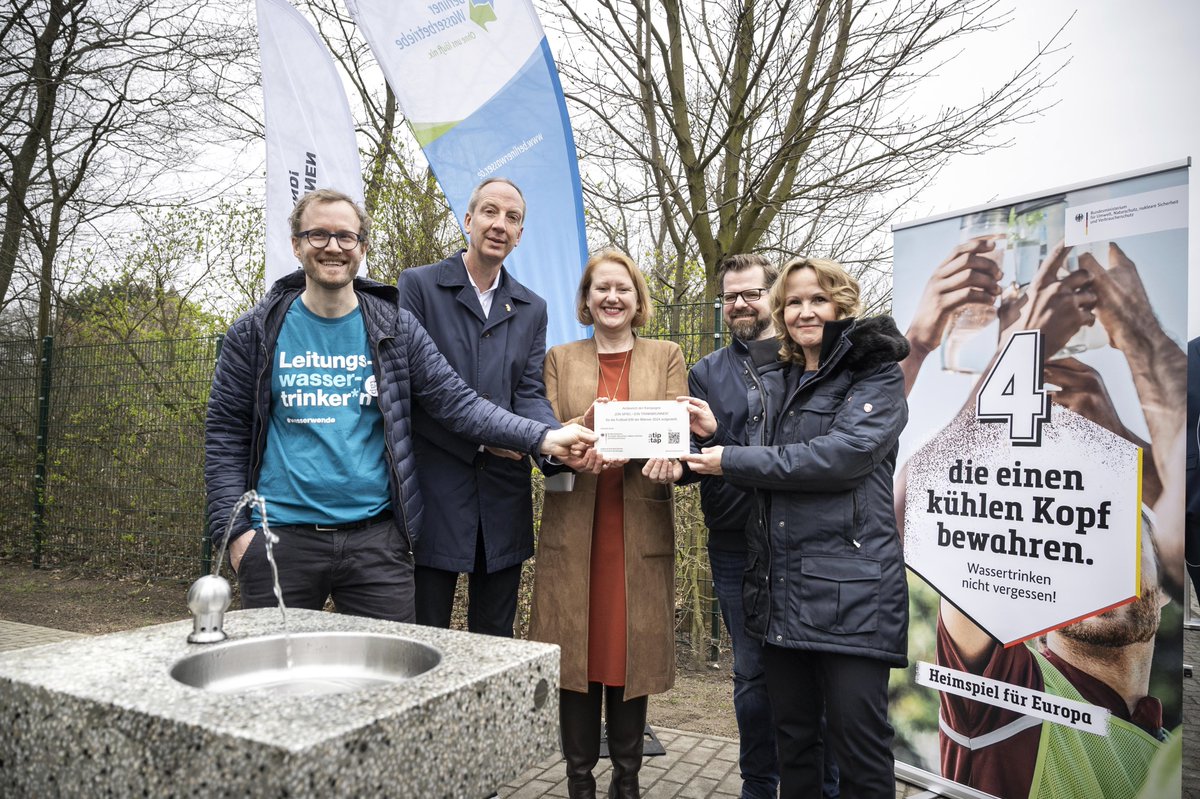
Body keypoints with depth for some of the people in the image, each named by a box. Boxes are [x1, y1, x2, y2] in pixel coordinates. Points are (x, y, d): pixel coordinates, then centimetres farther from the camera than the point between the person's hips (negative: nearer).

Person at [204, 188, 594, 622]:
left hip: (377, 537, 1)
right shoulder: (255, 333, 2)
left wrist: (542, 437, -14)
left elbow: (456, 401, -3)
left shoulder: (394, 329, 3)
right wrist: (234, 529, -6)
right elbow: (225, 437, 4)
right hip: (281, 537, 0)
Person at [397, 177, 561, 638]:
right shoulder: (419, 285, 1)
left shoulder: (532, 309, 14)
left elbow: (530, 393, 5)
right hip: (436, 483, -4)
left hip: (503, 495, 4)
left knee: (495, 637, 14)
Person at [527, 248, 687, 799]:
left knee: (632, 648, 5)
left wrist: (665, 452, -25)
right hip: (573, 526, 0)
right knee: (575, 650, 3)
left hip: (641, 527, 0)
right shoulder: (559, 360, 11)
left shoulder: (667, 357, 10)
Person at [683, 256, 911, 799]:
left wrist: (733, 461, -14)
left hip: (849, 585, -6)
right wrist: (716, 433, 0)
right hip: (779, 585, 6)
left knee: (857, 739, -1)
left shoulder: (876, 375, -2)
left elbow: (844, 453, -18)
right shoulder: (774, 381, 18)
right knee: (792, 736, 16)